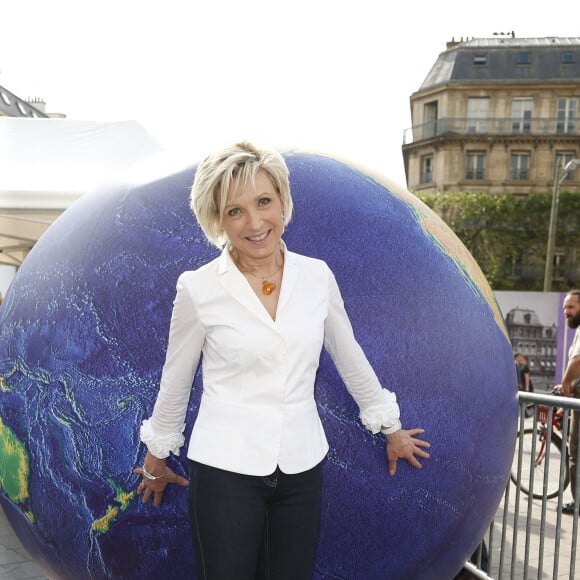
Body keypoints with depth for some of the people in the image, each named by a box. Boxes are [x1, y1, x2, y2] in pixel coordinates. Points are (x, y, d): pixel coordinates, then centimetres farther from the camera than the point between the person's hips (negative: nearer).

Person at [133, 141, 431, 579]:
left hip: (302, 468, 3)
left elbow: (350, 358, 11)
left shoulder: (317, 277, -2)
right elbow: (175, 382, 2)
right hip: (225, 469, -2)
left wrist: (391, 429, 20)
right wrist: (157, 460, 14)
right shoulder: (199, 289, -10)